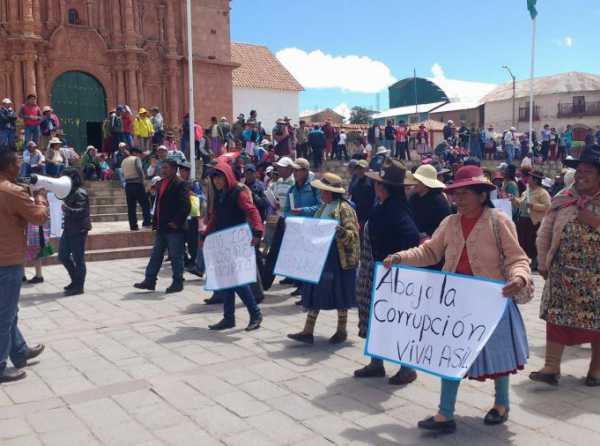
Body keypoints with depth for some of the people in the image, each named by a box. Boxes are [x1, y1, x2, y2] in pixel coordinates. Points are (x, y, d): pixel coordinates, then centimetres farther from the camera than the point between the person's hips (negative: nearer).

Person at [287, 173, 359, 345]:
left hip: (339, 258, -7)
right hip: (320, 256, 8)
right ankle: (308, 332, 7)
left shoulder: (344, 208, -12)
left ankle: (342, 331, 21)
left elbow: (353, 235, -18)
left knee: (339, 293, 5)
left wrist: (342, 233, -37)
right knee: (315, 291, 4)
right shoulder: (323, 208, 12)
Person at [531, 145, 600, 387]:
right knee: (556, 318, 0)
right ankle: (551, 368, 7)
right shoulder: (563, 198, 4)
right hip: (562, 273, 2)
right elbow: (545, 232, 8)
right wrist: (543, 263, 5)